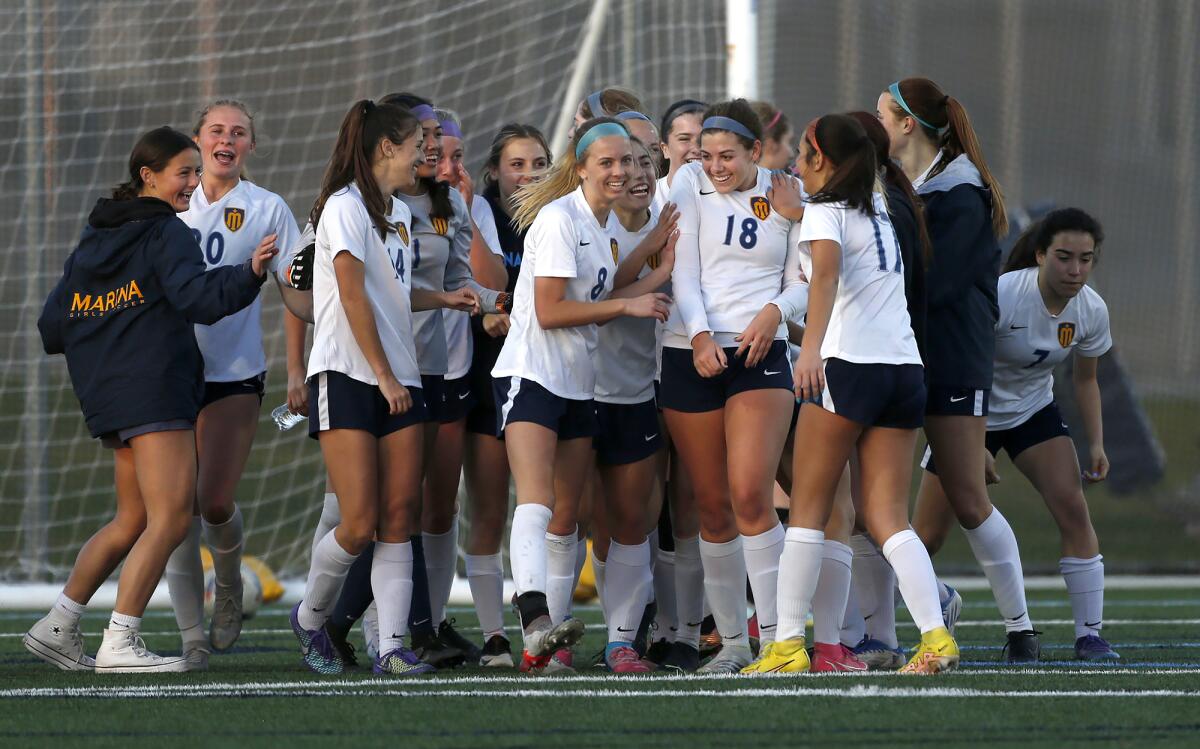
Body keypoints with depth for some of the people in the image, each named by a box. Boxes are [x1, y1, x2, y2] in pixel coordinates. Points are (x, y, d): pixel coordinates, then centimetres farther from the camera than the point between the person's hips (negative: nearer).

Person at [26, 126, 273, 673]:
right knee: (171, 517, -11)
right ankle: (119, 644, -17)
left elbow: (53, 326, 18)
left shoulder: (94, 238, 19)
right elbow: (196, 295, -22)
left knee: (133, 520, 18)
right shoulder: (166, 233, -5)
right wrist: (248, 274, -32)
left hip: (106, 395, 9)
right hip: (155, 390, -9)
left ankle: (57, 627, 17)